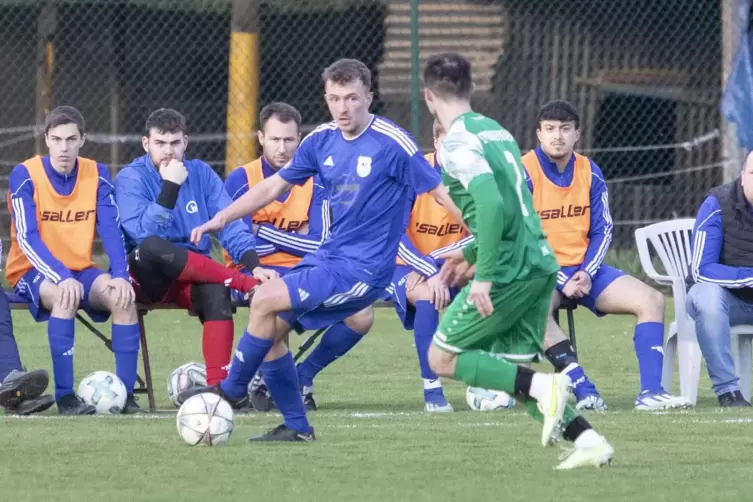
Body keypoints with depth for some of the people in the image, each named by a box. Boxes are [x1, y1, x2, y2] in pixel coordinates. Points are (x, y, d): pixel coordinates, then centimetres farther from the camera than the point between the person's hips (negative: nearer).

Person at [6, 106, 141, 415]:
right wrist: (61, 277, -34)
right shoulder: (25, 175, -12)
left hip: (80, 270, 4)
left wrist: (120, 274, -24)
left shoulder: (96, 175, 0)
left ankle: (125, 392, -20)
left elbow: (111, 230, -6)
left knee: (122, 296, -26)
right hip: (33, 272, -4)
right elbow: (28, 239, -19)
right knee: (65, 294, -37)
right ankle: (64, 395, -33)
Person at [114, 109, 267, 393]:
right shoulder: (131, 178, -3)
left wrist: (254, 264, -18)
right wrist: (170, 186, -23)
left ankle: (218, 384, -38)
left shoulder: (201, 174, 7)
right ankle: (245, 284, -28)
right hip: (148, 277, -2)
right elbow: (143, 234, -19)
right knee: (153, 247, -37)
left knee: (216, 291, -33)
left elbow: (230, 224, -1)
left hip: (193, 277, 2)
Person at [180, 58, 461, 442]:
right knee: (270, 329, 3)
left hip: (363, 267, -7)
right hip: (327, 257, 7)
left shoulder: (393, 143, -15)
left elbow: (441, 192, -11)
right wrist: (222, 218, 5)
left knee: (265, 301, -17)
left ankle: (231, 390, 2)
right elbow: (274, 186, 14)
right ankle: (296, 426, 15)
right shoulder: (322, 140, 5)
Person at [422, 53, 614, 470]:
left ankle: (543, 388, -14)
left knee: (442, 358, 1)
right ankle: (587, 440, -4)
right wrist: (472, 253, 34)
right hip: (540, 263, 8)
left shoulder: (457, 143, -10)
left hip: (509, 269, -8)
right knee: (512, 366, 12)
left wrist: (483, 274, -22)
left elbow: (493, 204, -23)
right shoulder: (496, 131, 18)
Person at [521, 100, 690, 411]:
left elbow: (602, 230, 8)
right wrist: (559, 281, -19)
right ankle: (583, 389, -44)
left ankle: (650, 391, -22)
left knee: (651, 299, -11)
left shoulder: (590, 173, 5)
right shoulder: (524, 173, -10)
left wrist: (587, 273, -10)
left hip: (583, 268, 5)